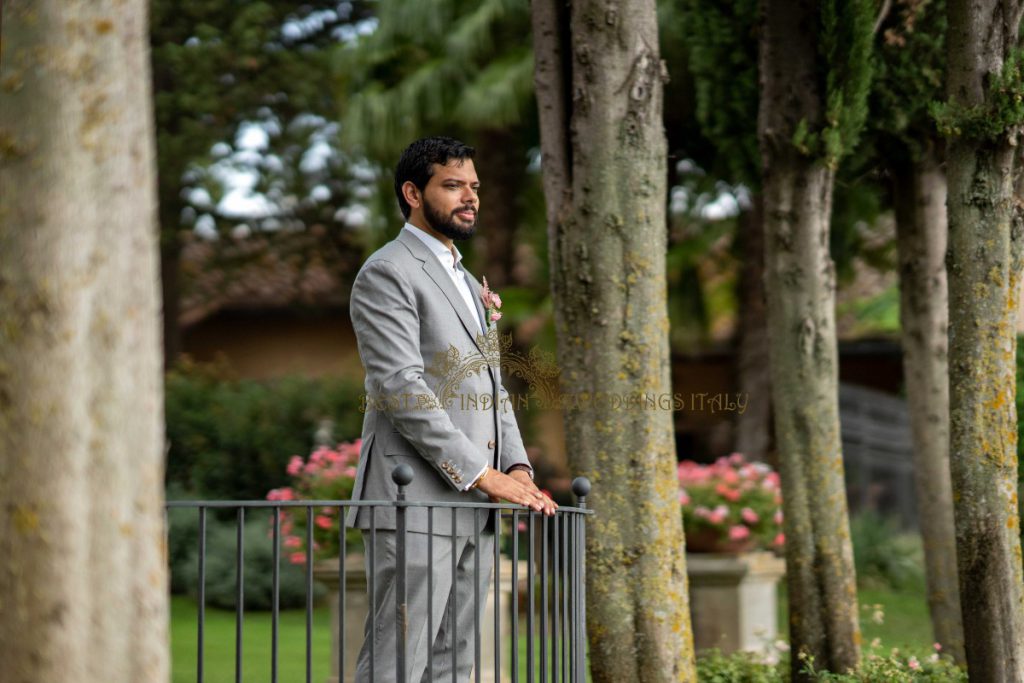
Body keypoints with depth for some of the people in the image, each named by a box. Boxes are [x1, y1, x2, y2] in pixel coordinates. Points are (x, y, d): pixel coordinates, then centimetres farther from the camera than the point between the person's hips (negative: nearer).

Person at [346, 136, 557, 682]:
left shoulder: (468, 285, 24)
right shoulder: (387, 274, -6)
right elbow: (402, 389, -16)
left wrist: (516, 468, 4)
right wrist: (482, 474, -19)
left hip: (470, 506, 9)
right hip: (413, 502, -9)